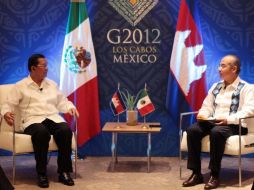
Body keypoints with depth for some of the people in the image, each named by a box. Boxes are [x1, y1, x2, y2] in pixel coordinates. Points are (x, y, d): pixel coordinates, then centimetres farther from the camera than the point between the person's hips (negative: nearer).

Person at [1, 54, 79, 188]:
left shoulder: (52, 84, 22)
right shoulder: (20, 86, 9)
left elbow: (62, 102, 25)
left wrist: (70, 107, 3)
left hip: (53, 118, 4)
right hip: (33, 120, -4)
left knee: (65, 130, -32)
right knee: (42, 132, -40)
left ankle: (64, 172, -23)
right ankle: (41, 173, -26)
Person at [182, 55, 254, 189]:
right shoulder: (216, 86, 19)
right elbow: (207, 106, 19)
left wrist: (228, 119, -28)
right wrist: (202, 114, -5)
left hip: (234, 125, -6)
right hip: (213, 122, 6)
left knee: (217, 132, -38)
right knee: (192, 130, -22)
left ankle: (215, 175, -28)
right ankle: (196, 173, -18)